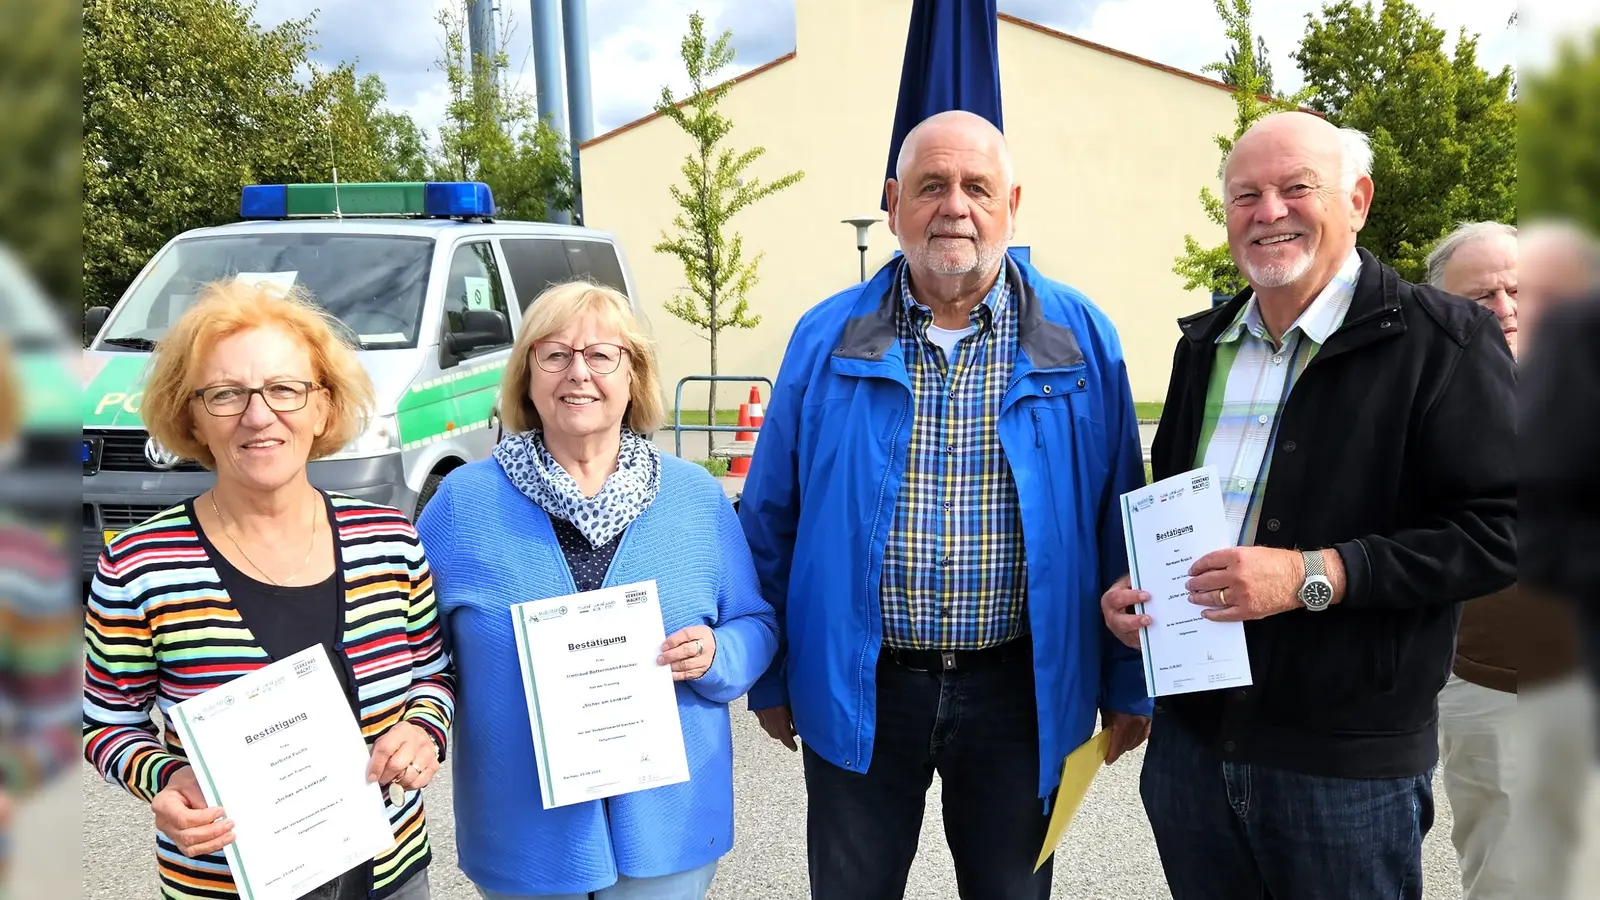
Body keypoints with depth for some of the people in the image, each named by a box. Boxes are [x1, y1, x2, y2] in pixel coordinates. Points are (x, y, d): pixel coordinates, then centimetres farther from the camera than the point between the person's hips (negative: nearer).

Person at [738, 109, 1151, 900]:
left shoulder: (1079, 339, -2)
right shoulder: (826, 339, -2)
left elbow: (1117, 523, 2)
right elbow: (772, 518, 3)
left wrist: (1126, 683, 4)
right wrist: (771, 677, 5)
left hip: (1018, 692, 0)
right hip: (857, 692, 1)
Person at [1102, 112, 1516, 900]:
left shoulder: (1442, 341, -8)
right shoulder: (1204, 345, 11)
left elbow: (1498, 531, -13)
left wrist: (1315, 574, -22)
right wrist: (1133, 585, 2)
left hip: (1349, 765, -5)